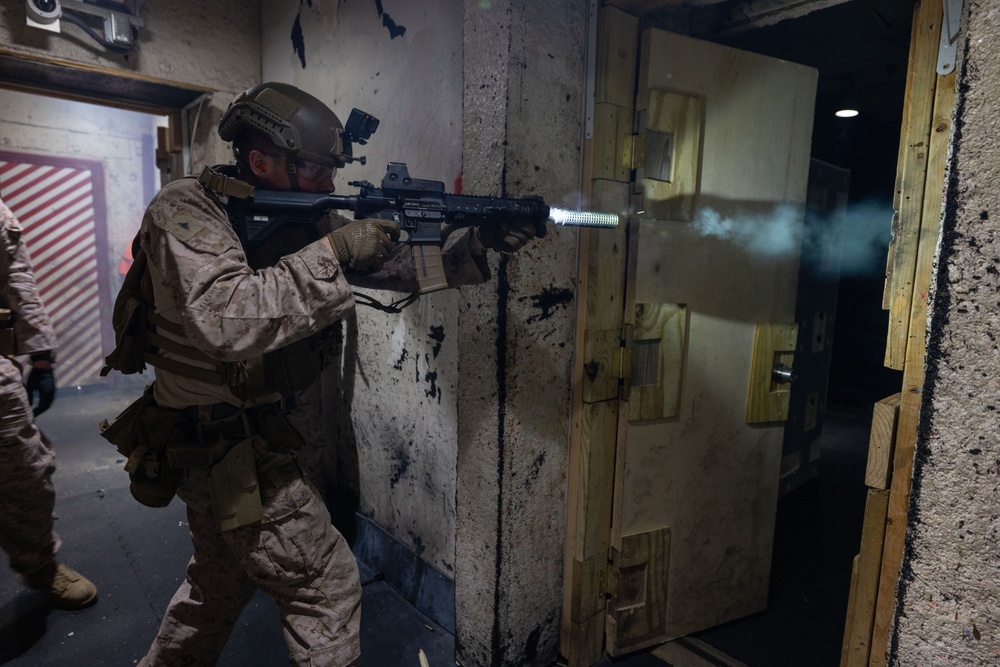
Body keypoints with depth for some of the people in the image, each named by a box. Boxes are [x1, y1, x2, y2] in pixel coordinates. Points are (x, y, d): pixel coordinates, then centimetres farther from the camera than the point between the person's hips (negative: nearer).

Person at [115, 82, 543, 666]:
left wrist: (478, 241, -18)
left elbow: (401, 263, -3)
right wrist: (331, 255, -32)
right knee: (328, 584, 1)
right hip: (224, 442, -8)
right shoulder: (185, 210, -19)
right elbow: (221, 321, -36)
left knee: (222, 581, 28)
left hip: (230, 439, 8)